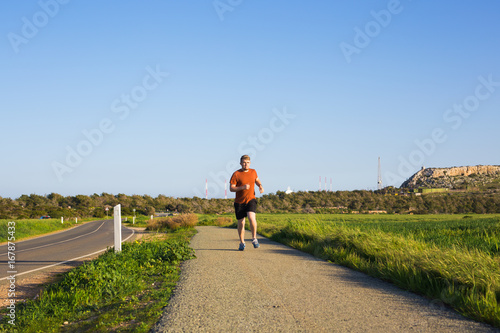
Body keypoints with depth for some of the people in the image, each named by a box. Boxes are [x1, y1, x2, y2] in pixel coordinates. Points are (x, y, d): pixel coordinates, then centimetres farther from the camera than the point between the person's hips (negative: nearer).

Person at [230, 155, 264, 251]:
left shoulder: (253, 172, 5)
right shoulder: (236, 174, -8)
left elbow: (257, 180, 26)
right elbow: (231, 188, -10)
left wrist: (260, 186, 5)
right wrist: (242, 187, -23)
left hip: (251, 200, 1)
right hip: (239, 202, -1)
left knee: (251, 218, -23)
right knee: (241, 223, 4)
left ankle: (254, 238, -5)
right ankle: (242, 243, 24)